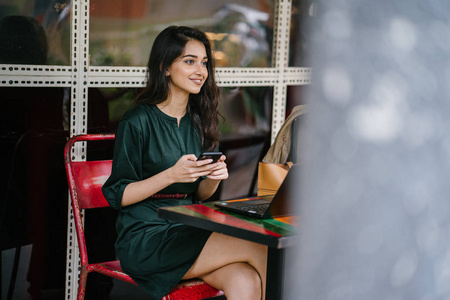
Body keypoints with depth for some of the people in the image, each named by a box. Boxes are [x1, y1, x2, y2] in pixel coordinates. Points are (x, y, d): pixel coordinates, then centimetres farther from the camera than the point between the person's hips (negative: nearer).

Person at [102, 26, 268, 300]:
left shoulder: (199, 121, 12)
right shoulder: (138, 122, -7)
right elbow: (117, 195, -8)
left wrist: (214, 178, -7)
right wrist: (171, 175, -20)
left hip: (189, 231, 6)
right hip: (145, 240, -6)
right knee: (260, 249, -23)